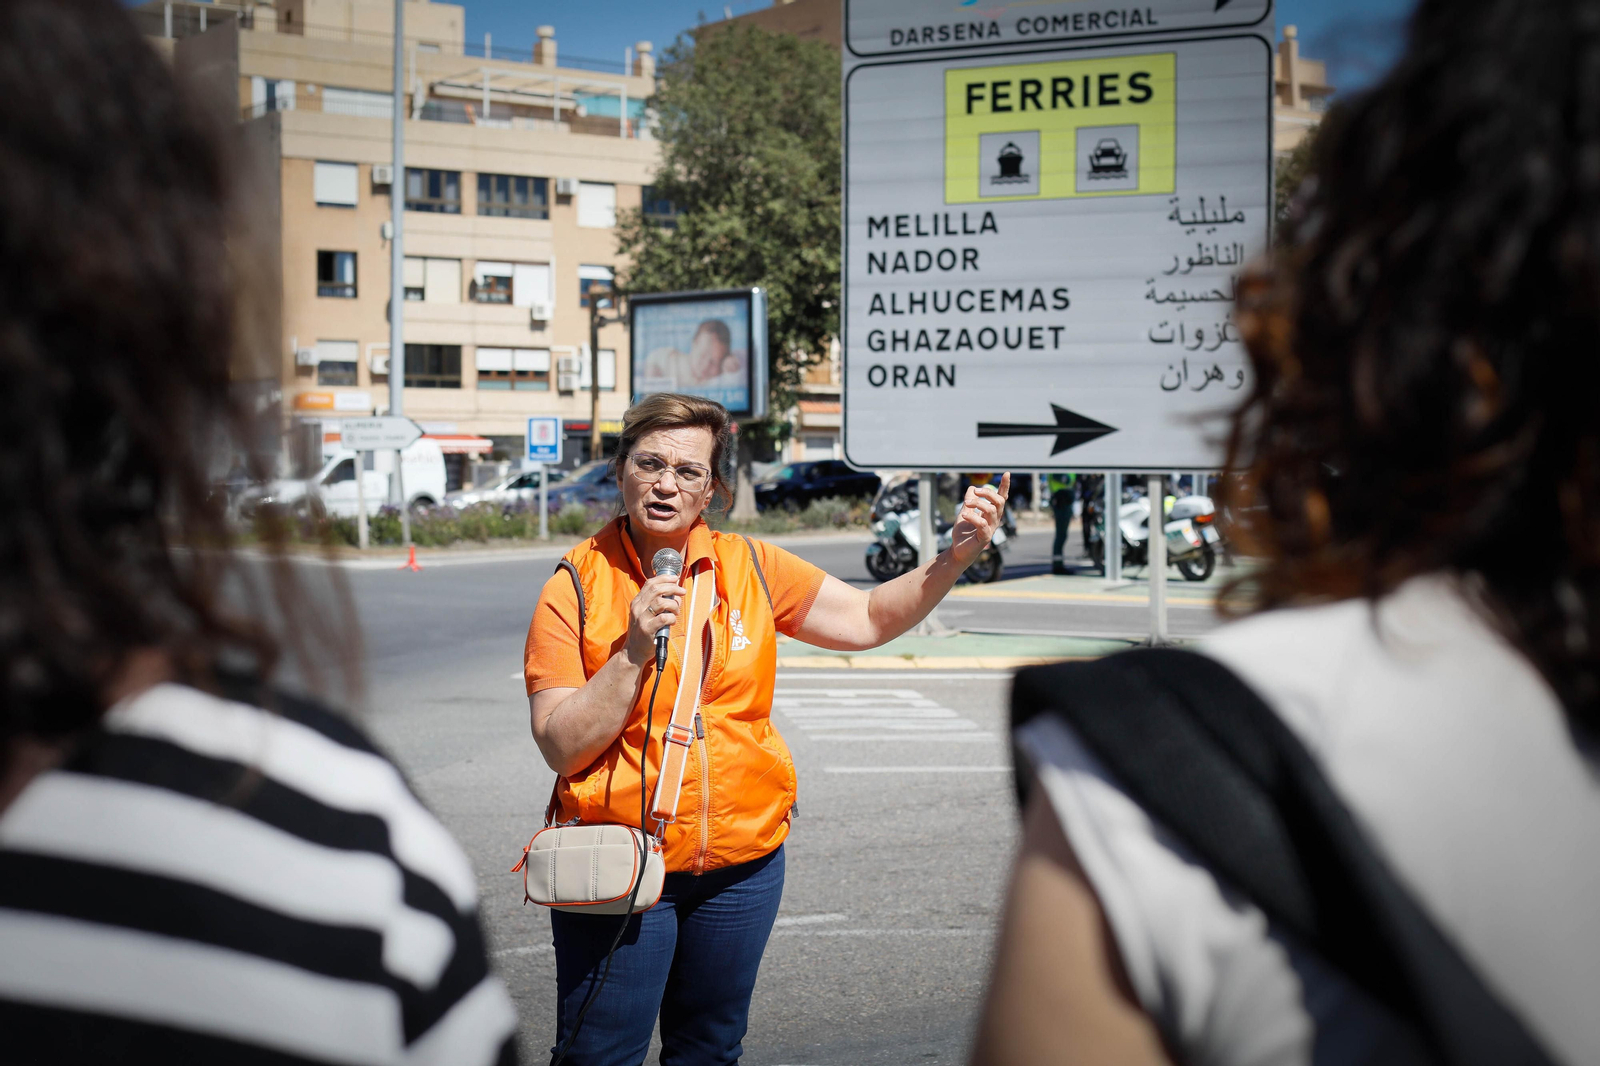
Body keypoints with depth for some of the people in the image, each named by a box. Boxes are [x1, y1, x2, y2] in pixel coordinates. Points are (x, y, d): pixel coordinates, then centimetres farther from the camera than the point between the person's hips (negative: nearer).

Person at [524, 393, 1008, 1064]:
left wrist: (953, 559, -9)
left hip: (741, 863, 3)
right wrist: (634, 652, -21)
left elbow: (869, 620, 4)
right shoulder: (577, 586, -8)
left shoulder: (749, 569, 1)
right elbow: (561, 747, -11)